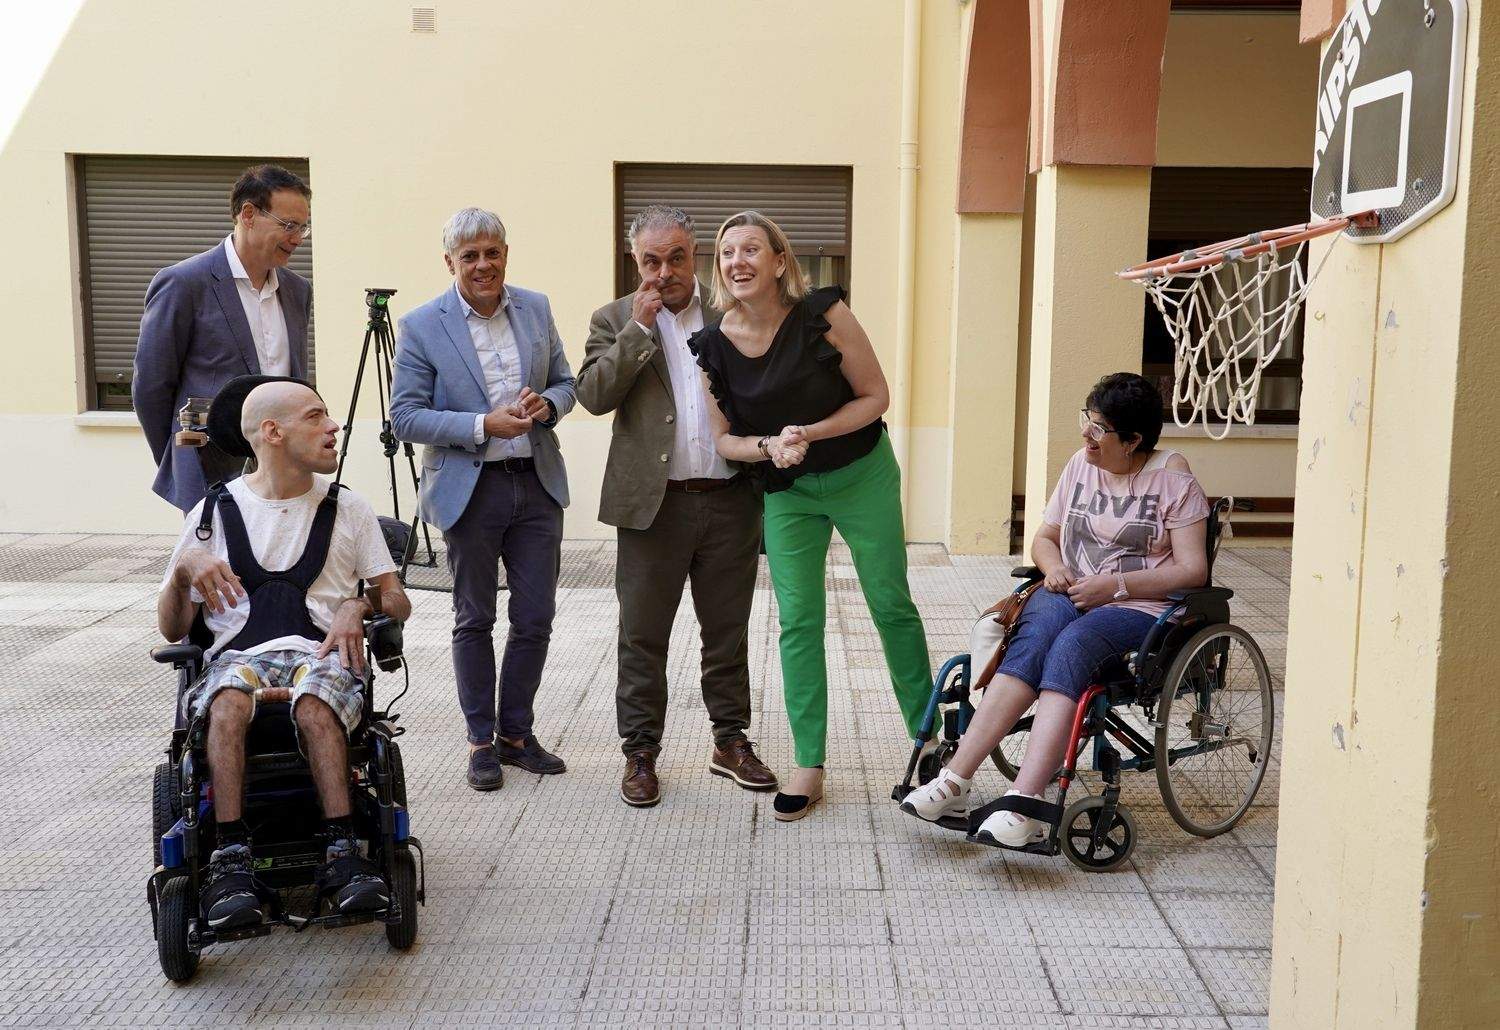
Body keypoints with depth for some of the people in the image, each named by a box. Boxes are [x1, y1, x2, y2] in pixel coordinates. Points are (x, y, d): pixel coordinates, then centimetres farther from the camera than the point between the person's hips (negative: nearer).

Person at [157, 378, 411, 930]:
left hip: (323, 653, 0)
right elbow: (172, 630, 14)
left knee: (313, 699, -36)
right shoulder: (215, 512, 14)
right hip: (237, 654, 0)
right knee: (229, 697, -36)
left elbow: (398, 603, 16)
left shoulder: (348, 508, 17)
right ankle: (230, 861, -37)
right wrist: (182, 568, -6)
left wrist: (358, 605, -6)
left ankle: (341, 854, -39)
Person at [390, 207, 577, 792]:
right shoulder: (421, 326, -8)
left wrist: (547, 404, -11)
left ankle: (516, 733, 25)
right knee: (474, 619, 9)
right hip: (469, 488, -3)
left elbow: (565, 382, 13)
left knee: (536, 617, 7)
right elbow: (405, 416, -10)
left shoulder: (536, 309, 5)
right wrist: (484, 426, -21)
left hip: (537, 482, 4)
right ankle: (481, 741, 23)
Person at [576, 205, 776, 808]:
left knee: (728, 630, 12)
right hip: (653, 504, -1)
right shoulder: (615, 322, 6)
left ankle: (730, 742, 27)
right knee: (643, 635, 6)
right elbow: (593, 395, -8)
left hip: (730, 501, 1)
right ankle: (640, 752, 19)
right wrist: (638, 327, -12)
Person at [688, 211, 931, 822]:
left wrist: (811, 433, -24)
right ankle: (809, 767, 9)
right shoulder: (711, 346, -10)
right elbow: (722, 438, -2)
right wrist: (770, 446, -22)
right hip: (787, 494, 2)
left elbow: (875, 396, -11)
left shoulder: (822, 314, -18)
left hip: (862, 478, -2)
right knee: (798, 622, 1)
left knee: (892, 607, 6)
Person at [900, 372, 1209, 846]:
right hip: (1067, 593, 4)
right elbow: (1045, 537, 22)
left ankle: (1024, 803, -47)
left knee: (1069, 647, -36)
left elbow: (1192, 570, -6)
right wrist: (1054, 568, -2)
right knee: (1033, 638, -32)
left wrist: (1116, 584, -16)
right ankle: (954, 780, -41)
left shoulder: (1174, 481, 0)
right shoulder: (1080, 466, 15)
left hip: (1137, 607, -4)